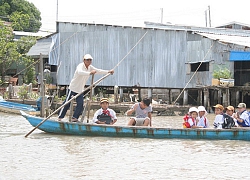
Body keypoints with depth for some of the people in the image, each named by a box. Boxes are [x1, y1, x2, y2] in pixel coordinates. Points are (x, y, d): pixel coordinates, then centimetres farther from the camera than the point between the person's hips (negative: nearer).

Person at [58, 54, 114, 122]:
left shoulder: (90, 67, 5)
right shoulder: (80, 66, -20)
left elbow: (98, 71, 11)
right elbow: (79, 72, -43)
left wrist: (108, 72, -1)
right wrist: (89, 73, -58)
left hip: (80, 90, 7)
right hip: (73, 88, -7)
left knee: (80, 104, -4)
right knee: (67, 103, -3)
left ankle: (74, 118, 5)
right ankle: (60, 117, 6)